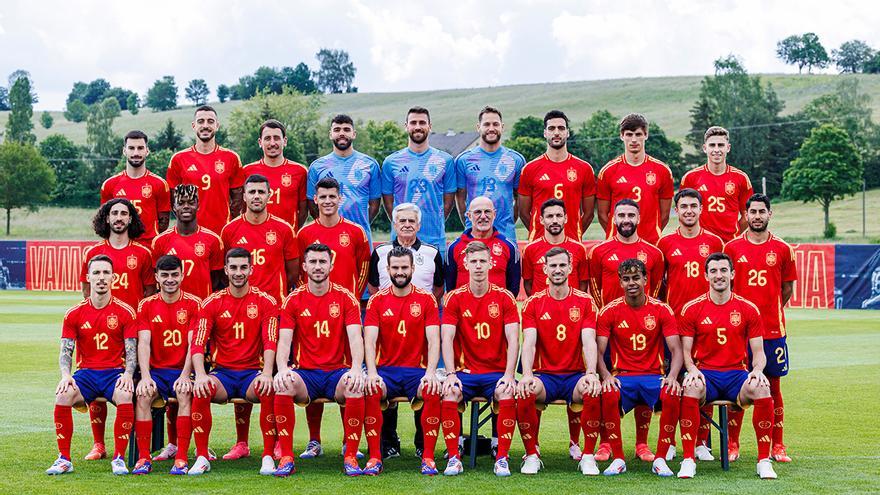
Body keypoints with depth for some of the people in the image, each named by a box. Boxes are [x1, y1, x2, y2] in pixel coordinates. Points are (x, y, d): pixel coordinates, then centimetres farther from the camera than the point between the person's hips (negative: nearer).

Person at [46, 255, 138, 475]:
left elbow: (131, 351, 0)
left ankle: (119, 458, -21)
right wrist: (65, 375, -14)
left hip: (115, 372, -2)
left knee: (125, 396, -35)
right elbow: (65, 351, 5)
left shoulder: (125, 312, 1)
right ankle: (64, 459, -15)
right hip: (85, 372, 2)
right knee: (63, 395, -29)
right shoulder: (74, 314, 6)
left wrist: (128, 374, -18)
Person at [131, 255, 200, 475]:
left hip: (183, 371, -2)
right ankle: (144, 457, -22)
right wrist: (145, 376, -18)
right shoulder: (147, 305, 7)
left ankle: (181, 458, -28)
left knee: (185, 394, -32)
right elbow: (143, 343, -3)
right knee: (142, 395, -28)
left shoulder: (193, 304, 1)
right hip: (157, 370, 2)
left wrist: (185, 376, -20)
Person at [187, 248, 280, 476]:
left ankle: (268, 456, -23)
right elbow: (198, 344, -4)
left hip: (253, 372, -1)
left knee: (268, 390, -34)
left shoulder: (266, 302, 2)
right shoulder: (211, 303, 4)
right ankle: (202, 457, -19)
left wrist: (267, 373, -26)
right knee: (200, 390, -31)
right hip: (222, 372, 1)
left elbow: (270, 343, -7)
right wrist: (200, 374, -22)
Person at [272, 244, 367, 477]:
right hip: (305, 372, 1)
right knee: (282, 384, -32)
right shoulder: (293, 300, 6)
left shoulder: (346, 298, 4)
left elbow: (355, 337, -7)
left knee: (356, 386, -35)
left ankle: (350, 456, -22)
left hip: (338, 370, -1)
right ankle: (286, 457, -24)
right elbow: (284, 340, -3)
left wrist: (356, 368, -26)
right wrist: (282, 368, -24)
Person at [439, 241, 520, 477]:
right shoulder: (454, 298, 2)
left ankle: (502, 458, -17)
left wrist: (508, 375, -18)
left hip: (497, 372, 0)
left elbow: (513, 340, -5)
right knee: (448, 395, -29)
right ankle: (454, 458, -17)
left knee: (507, 396, -31)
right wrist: (451, 374, -19)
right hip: (465, 371, 1)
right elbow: (447, 339, -5)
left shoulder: (504, 298, 2)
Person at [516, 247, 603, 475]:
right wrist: (527, 374, -25)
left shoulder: (585, 302, 5)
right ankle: (531, 455, -14)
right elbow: (529, 343, -7)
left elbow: (588, 342, -7)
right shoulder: (533, 303, 5)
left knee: (594, 391, -33)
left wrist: (591, 373, -25)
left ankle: (588, 456, -17)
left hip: (575, 375, 0)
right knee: (524, 392, -32)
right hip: (544, 375, 0)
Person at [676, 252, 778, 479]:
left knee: (762, 390, -32)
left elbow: (758, 351, 7)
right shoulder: (691, 309, 4)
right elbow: (685, 350, 4)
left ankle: (764, 461, -17)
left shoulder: (748, 309, 7)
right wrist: (692, 370, -17)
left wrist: (757, 370, -14)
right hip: (705, 373, -1)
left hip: (737, 374, 1)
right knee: (691, 389, -36)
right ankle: (688, 460, -26)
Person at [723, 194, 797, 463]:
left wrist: (770, 311, 12)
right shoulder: (732, 248, 2)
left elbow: (787, 289, 13)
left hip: (773, 329, 1)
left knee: (773, 386, 5)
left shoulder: (782, 249, 4)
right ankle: (732, 444, 11)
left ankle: (777, 446, 13)